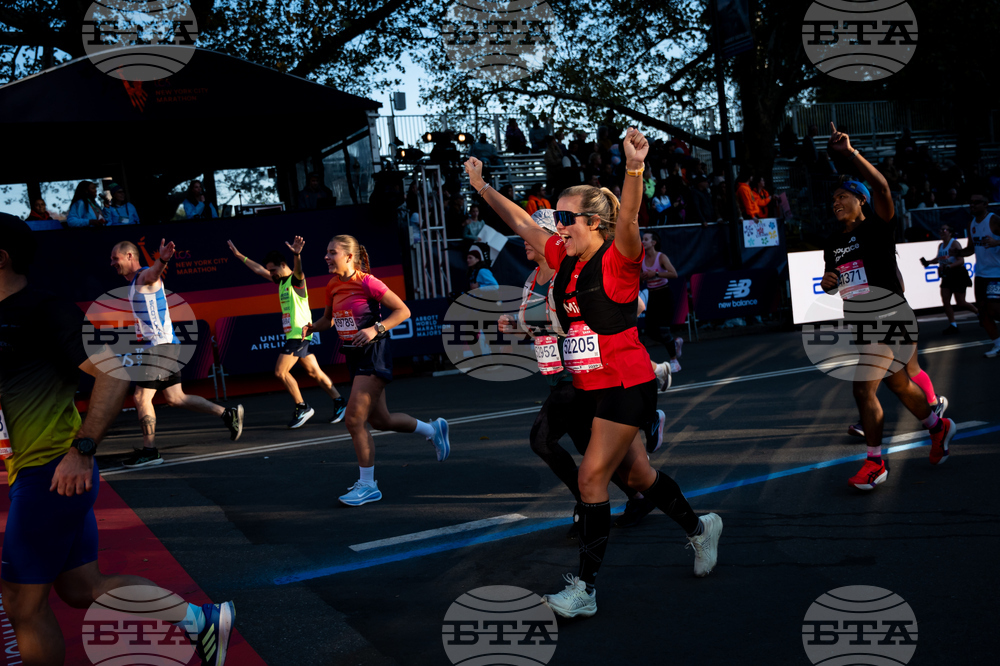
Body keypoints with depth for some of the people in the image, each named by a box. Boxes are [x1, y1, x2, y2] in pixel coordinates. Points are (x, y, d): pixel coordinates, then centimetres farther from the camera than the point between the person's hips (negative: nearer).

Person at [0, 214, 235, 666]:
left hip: (50, 473, -9)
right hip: (37, 473, 9)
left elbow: (114, 371, -23)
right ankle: (202, 619, 19)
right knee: (82, 588, 14)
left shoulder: (40, 310, -14)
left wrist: (81, 450, -26)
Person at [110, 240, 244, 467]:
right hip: (156, 346, 10)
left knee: (141, 397, -8)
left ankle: (149, 451, -1)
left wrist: (162, 259, -59)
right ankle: (227, 414, 12)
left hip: (160, 345, -10)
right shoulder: (134, 280, 16)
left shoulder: (145, 276, -13)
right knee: (175, 398, 10)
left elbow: (155, 271, -38)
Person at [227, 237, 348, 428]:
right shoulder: (281, 280, 15)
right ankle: (340, 403, 10)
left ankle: (302, 408, -3)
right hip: (293, 335, 9)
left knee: (280, 371, -10)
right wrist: (239, 255, 31)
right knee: (314, 372, 8)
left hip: (299, 333, -9)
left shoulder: (296, 280, -11)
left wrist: (296, 255, -58)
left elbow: (298, 270, -36)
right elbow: (258, 269, 27)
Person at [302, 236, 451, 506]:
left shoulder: (367, 282, -15)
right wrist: (311, 328, 1)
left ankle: (368, 485, 2)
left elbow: (403, 311, -12)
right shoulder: (333, 286, 6)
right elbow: (329, 319, 22)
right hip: (354, 357, 8)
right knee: (381, 420, 16)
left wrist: (375, 329, -23)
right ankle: (433, 430, 39)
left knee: (354, 420, -11)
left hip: (373, 355, -8)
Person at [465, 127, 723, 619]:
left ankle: (584, 588, 0)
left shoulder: (617, 260, -15)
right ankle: (699, 529, 41)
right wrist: (483, 187, 15)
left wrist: (634, 169, -51)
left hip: (626, 386, -8)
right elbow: (521, 223, 16)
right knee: (634, 473, 18)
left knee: (591, 477, -9)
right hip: (590, 388, 8)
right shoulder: (564, 260, 6)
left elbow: (628, 220, -35)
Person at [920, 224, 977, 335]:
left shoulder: (954, 244, -15)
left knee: (960, 304, -2)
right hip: (947, 276, 7)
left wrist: (949, 266, -36)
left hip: (958, 275, -7)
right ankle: (952, 325, 3)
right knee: (945, 302, -3)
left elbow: (961, 261, -23)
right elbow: (938, 259, 25)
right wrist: (928, 262, 9)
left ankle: (979, 312, 24)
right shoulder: (940, 245, 8)